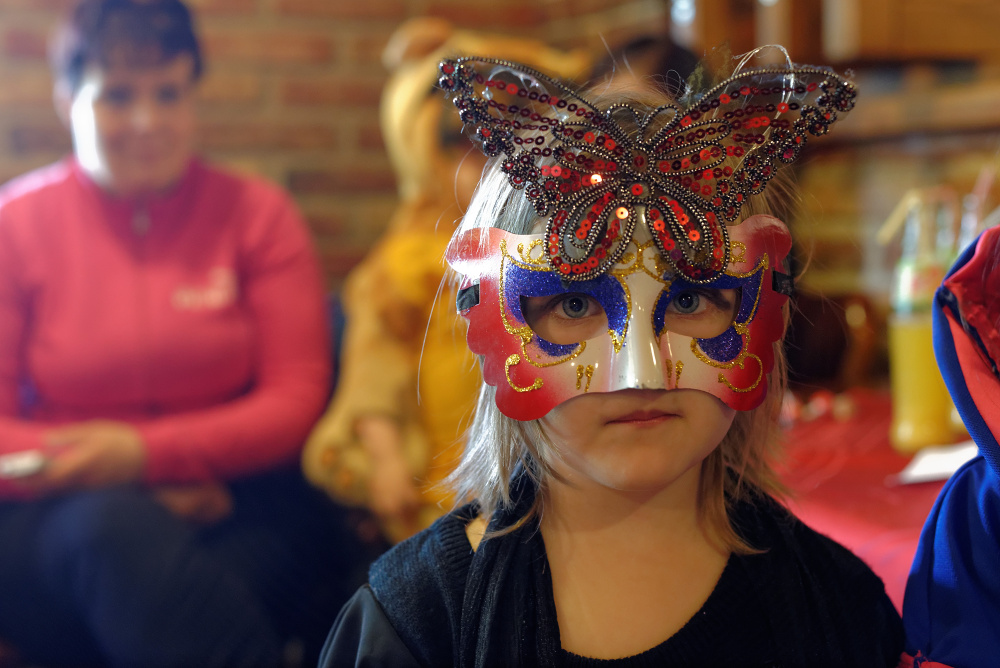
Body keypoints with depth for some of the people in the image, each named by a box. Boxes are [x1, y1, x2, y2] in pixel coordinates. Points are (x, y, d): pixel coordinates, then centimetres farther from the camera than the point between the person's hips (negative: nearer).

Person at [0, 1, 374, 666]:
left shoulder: (256, 213, 6)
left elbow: (297, 400, 1)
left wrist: (146, 453, -14)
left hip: (236, 503, -1)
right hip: (59, 516, 1)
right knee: (119, 534, -34)